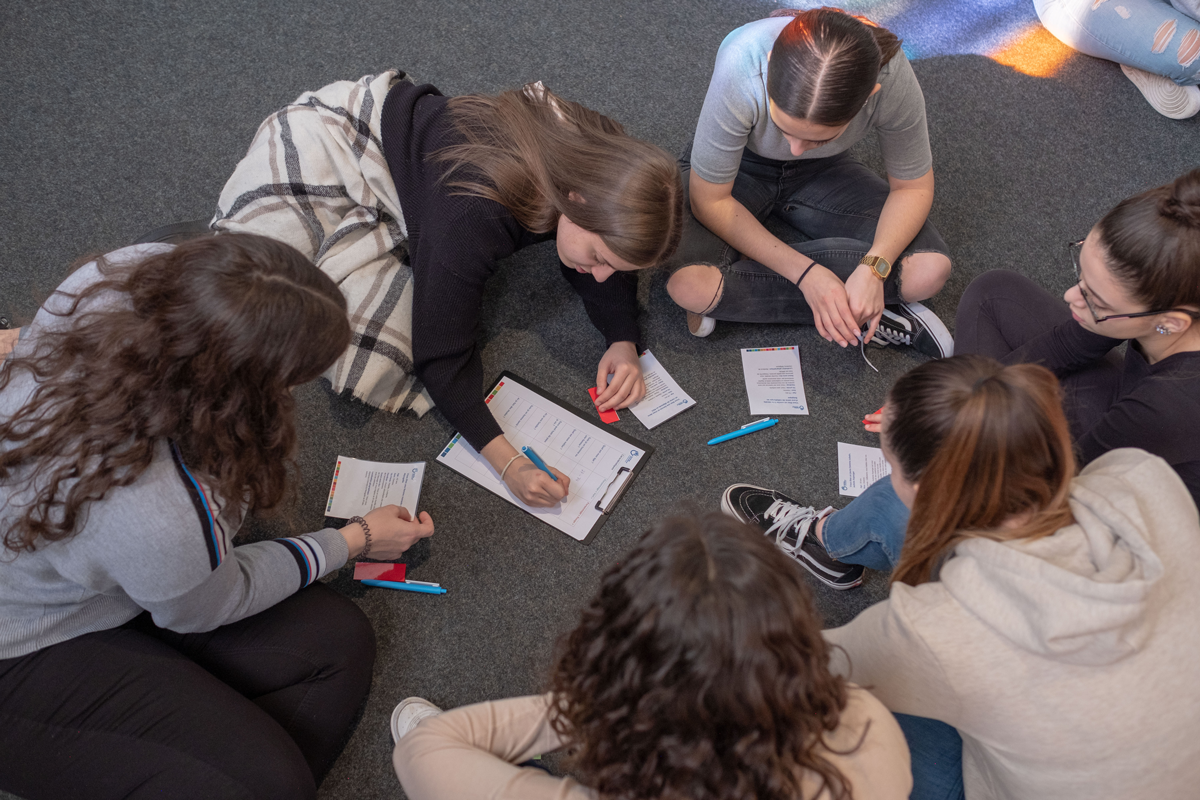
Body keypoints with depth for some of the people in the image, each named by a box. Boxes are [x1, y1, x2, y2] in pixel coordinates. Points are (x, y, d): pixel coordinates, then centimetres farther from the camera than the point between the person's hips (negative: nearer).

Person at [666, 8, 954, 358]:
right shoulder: (741, 67, -38)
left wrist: (874, 269, -32)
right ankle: (864, 313, -13)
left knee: (930, 270, -19)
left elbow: (913, 187, -15)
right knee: (689, 283, -32)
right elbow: (710, 200, -27)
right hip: (740, 167, -1)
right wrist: (806, 274, -31)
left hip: (822, 173, 2)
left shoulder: (892, 77, -31)